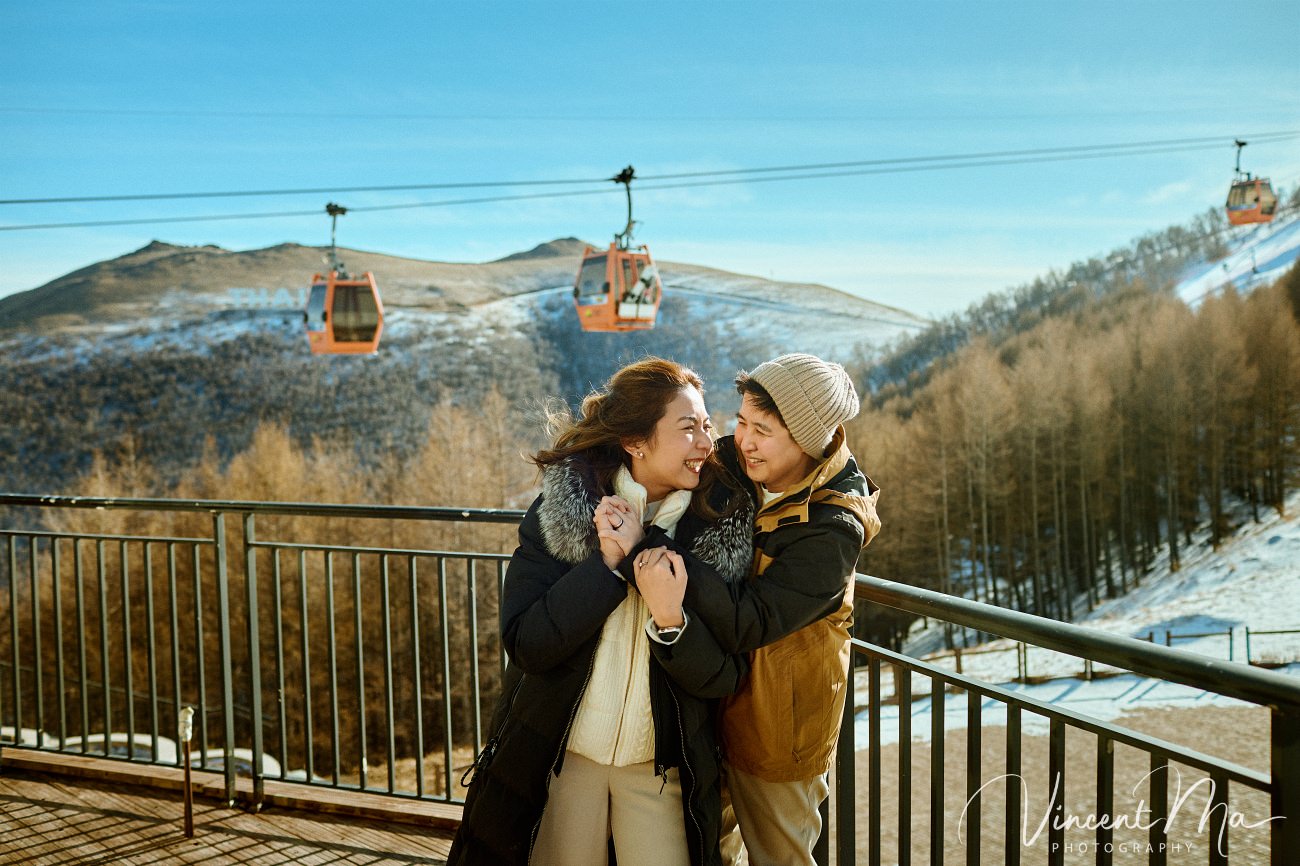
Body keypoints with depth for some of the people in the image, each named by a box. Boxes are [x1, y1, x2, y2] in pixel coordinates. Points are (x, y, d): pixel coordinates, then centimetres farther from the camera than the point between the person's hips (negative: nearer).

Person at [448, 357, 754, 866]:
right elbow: (524, 644, -17)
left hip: (661, 769, 1)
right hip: (562, 757, 0)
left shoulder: (722, 528, -8)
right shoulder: (559, 513, -10)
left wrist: (671, 621, -28)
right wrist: (608, 561, -25)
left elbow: (724, 679, -9)